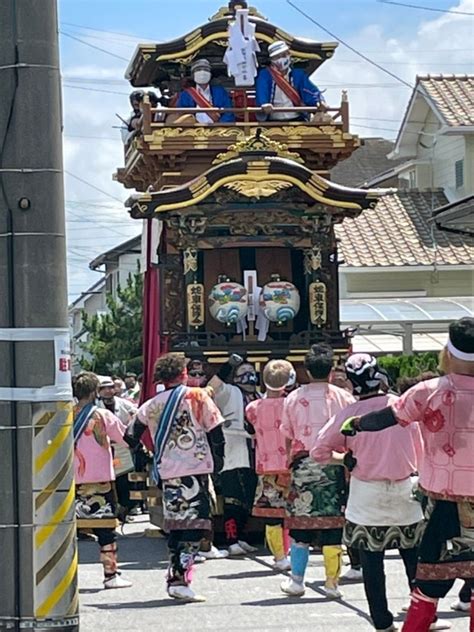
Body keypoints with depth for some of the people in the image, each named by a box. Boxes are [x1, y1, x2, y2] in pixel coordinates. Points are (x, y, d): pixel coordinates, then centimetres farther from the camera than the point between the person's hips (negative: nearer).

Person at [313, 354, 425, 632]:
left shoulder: (349, 414, -9)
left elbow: (319, 452, -3)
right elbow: (419, 451, 3)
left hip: (367, 495, -1)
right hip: (404, 489, 1)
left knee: (372, 562, 6)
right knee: (414, 557, 11)